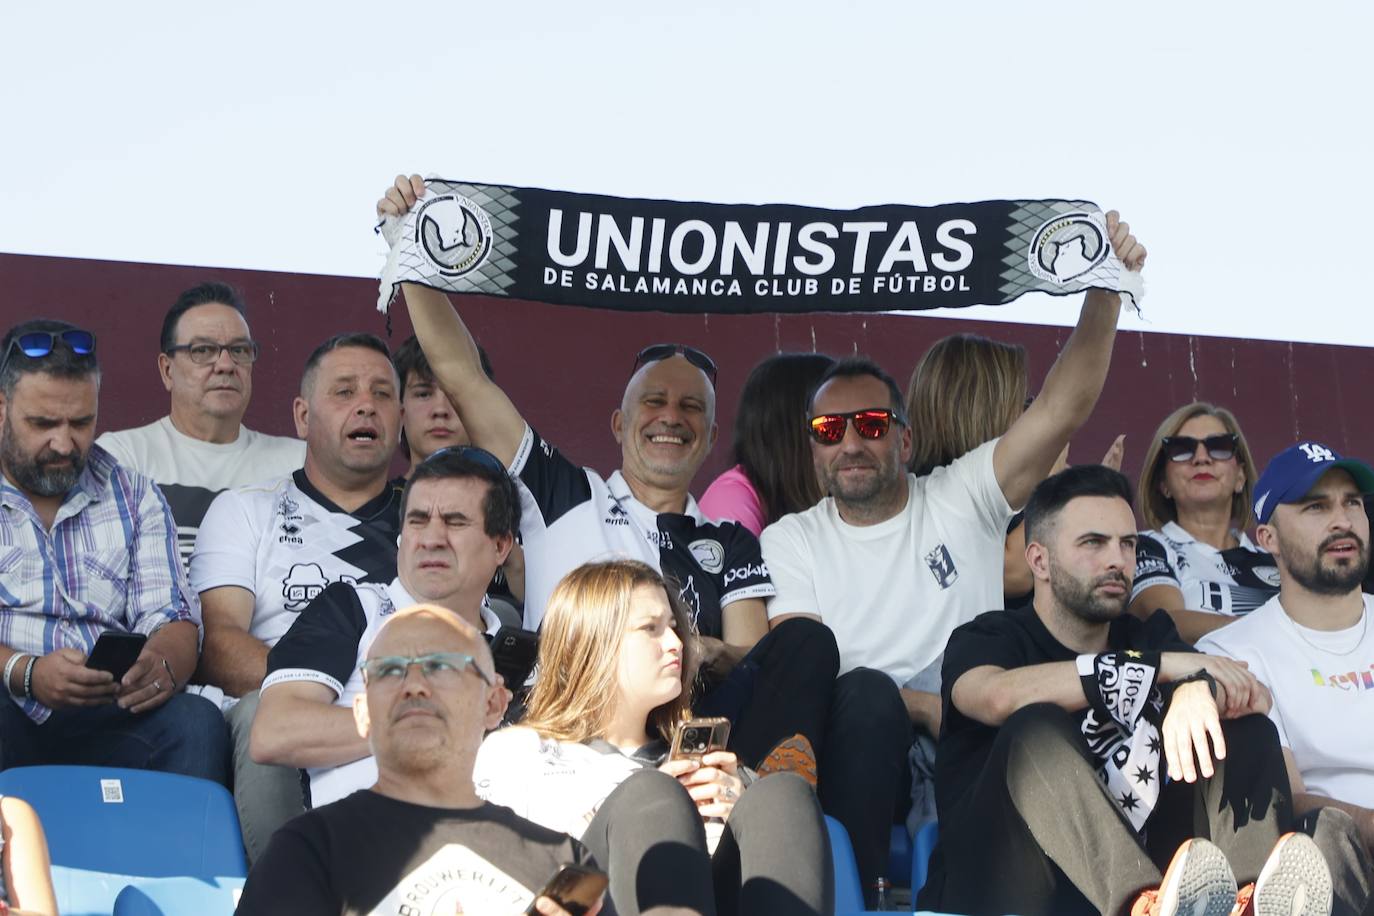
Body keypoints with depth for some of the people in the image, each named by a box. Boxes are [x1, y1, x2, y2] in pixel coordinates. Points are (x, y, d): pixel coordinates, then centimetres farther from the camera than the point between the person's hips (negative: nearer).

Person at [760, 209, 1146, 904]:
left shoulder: (960, 498, 11)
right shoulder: (791, 540, 11)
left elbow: (1061, 410, -2)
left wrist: (1104, 296, -18)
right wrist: (918, 705, -19)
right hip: (863, 753, 0)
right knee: (866, 692, -34)